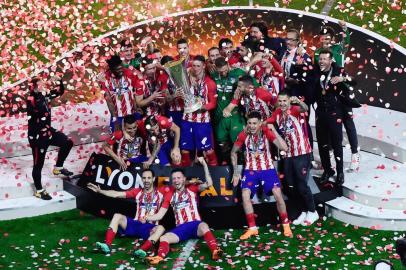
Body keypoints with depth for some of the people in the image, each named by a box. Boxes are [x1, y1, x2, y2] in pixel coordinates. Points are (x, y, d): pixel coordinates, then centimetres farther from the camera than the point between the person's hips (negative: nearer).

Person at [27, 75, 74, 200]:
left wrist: (59, 82, -3)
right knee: (38, 163, 2)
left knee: (68, 142, 5)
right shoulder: (31, 99, -19)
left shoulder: (45, 94, 1)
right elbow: (41, 108, -36)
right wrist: (41, 93, -33)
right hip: (37, 135, -8)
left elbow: (60, 92, 14)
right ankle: (39, 190, 17)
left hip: (47, 131, 8)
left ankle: (58, 168, 22)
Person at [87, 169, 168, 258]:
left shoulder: (160, 193, 4)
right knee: (117, 216, -17)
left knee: (160, 228, -35)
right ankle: (107, 245, -34)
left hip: (150, 227, -3)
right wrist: (99, 191, -5)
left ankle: (142, 250, -59)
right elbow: (117, 194, 3)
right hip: (135, 224, 3)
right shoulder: (137, 191, 9)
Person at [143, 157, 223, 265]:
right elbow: (159, 215, 16)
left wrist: (204, 164, -13)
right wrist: (146, 218, -3)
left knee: (204, 226, -38)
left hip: (195, 224, -3)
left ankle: (215, 251, -58)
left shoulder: (192, 188, 11)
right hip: (180, 228, 3)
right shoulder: (170, 194, 17)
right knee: (163, 238, -24)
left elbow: (208, 184, -6)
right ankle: (160, 257, -53)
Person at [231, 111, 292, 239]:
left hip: (267, 168, -1)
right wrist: (235, 171, 2)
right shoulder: (244, 135, -9)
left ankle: (286, 225, 6)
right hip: (251, 170, 1)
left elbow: (284, 148, -22)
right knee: (245, 195, -18)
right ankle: (252, 228, -5)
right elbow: (233, 152, 7)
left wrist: (274, 131, -27)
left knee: (278, 194, -16)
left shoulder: (267, 132, -13)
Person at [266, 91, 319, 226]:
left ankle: (312, 212, 11)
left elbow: (305, 109, -32)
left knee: (302, 184, -5)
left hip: (301, 152, -7)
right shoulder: (277, 113, 6)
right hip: (287, 154, 7)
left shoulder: (295, 109, -12)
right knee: (292, 185, 10)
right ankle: (304, 212, 23)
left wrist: (298, 101, -54)